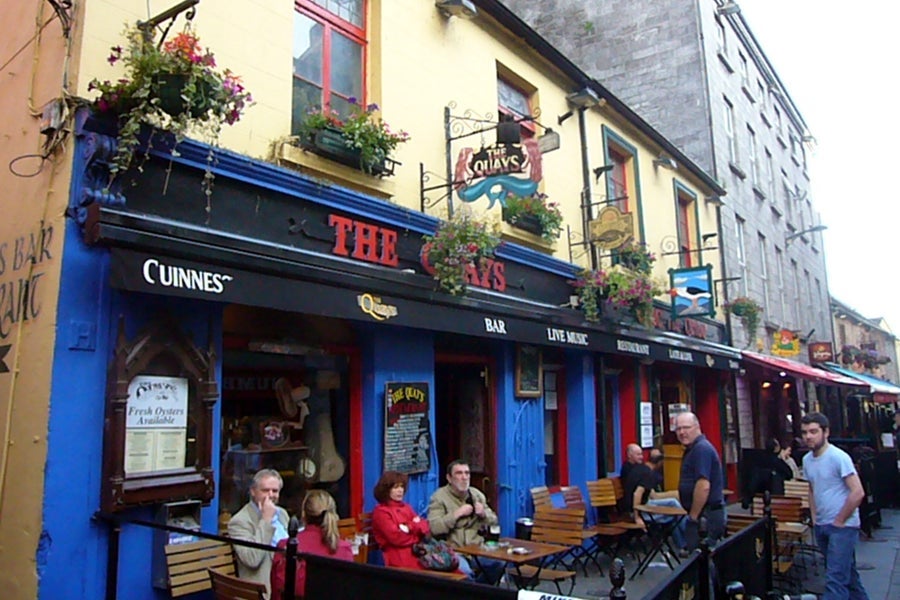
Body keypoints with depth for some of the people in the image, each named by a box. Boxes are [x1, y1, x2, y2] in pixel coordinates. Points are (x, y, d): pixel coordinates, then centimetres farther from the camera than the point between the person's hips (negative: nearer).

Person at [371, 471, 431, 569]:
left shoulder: (406, 507, 21)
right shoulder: (381, 512, -1)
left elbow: (425, 527, 10)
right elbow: (397, 538, -12)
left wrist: (410, 527, -9)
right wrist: (415, 526, 1)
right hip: (399, 555, -7)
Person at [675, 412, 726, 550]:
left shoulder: (701, 449, -18)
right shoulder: (693, 448, 14)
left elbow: (703, 487, -25)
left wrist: (693, 516, -19)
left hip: (706, 515, -10)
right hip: (705, 514, 10)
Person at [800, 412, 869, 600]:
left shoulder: (839, 457, -15)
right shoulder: (807, 460, 8)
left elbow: (857, 493, -19)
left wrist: (839, 521, -15)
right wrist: (814, 518, 10)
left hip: (843, 526, -8)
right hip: (821, 526, 8)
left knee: (835, 578, -9)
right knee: (847, 571, 22)